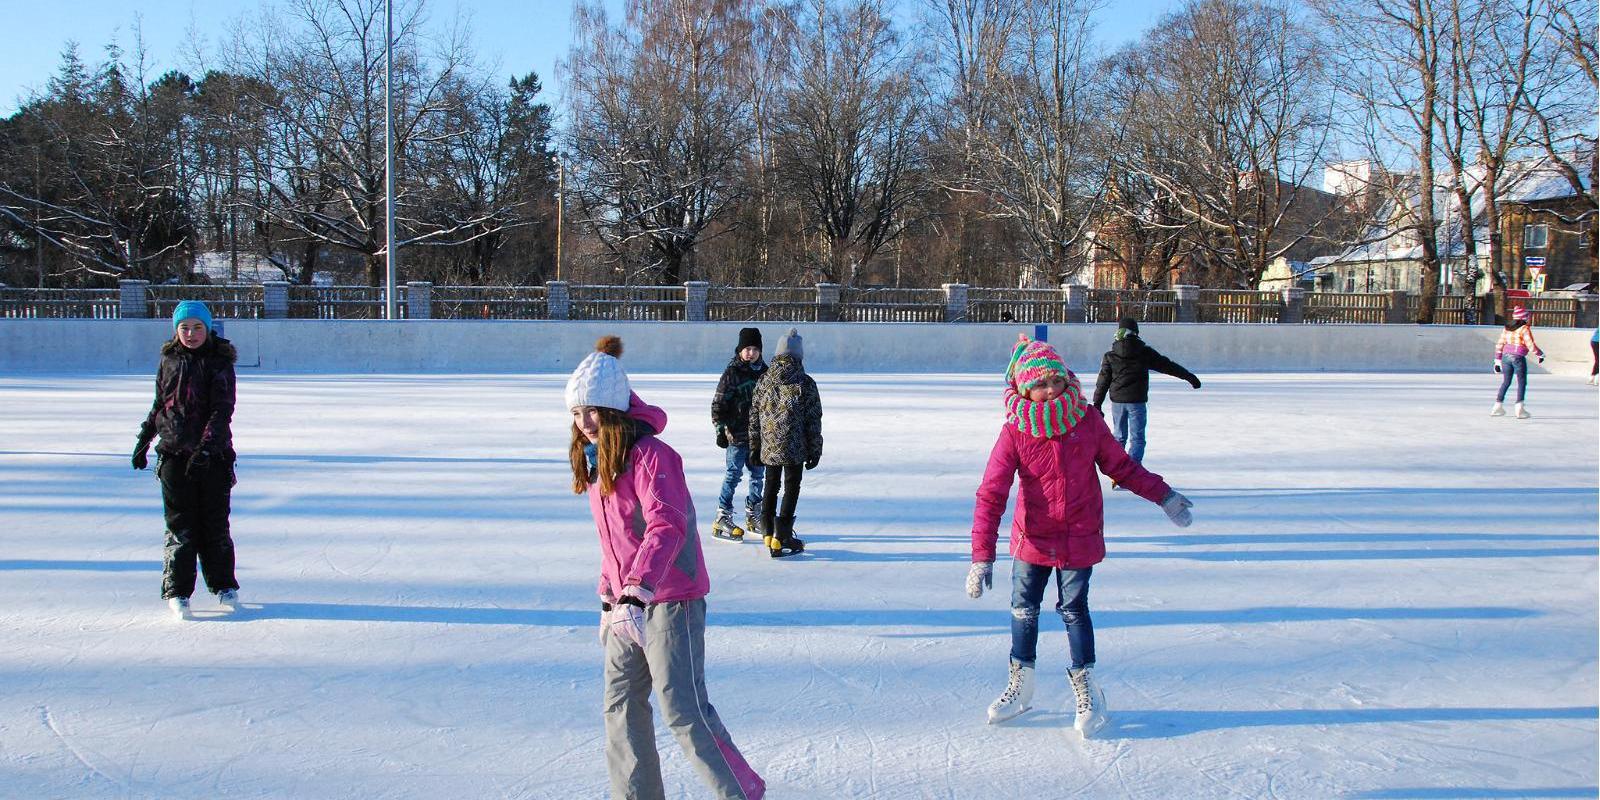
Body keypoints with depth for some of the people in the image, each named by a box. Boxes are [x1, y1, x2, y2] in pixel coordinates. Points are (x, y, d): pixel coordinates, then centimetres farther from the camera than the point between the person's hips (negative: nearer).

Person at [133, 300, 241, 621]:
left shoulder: (220, 362, -4)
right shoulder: (169, 360, 8)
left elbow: (223, 410, -11)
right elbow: (159, 404, 20)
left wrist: (205, 447, -21)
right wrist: (143, 439, 20)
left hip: (213, 454, -2)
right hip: (174, 453, 2)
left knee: (215, 522, 5)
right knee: (180, 524, 2)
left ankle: (224, 585, 19)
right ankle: (176, 591, 10)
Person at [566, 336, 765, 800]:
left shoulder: (650, 456, -18)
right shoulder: (595, 461, 10)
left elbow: (666, 526, -31)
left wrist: (636, 593, -41)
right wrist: (610, 597, 19)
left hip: (671, 600, -8)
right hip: (628, 603, 8)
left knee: (683, 709, -7)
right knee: (621, 707, 11)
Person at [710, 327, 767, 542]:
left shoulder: (764, 371, 10)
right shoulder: (732, 372, -8)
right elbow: (718, 403, -7)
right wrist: (721, 429, -12)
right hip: (737, 434, -6)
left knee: (758, 474, 11)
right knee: (733, 474, -4)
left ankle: (753, 517, 23)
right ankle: (723, 518, 3)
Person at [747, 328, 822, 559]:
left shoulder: (764, 381, 1)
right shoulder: (805, 383, -10)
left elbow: (754, 417, 6)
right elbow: (814, 421, -6)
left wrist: (754, 448, 15)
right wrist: (815, 451, 3)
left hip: (769, 448, 4)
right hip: (795, 449, -4)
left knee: (771, 486, 18)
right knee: (791, 488, 5)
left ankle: (768, 534, 21)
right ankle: (781, 538, 2)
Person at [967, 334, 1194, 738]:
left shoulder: (1088, 420, -10)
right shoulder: (1015, 433, -15)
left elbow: (1121, 466, 7)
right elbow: (991, 496, -18)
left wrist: (1163, 496, 8)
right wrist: (982, 557, -24)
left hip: (1080, 539, -1)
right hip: (1032, 538, 1)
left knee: (1074, 609, 4)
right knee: (1023, 609, 13)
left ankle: (1085, 688, 21)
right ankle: (1021, 682, 32)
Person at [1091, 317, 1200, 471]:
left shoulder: (1110, 356, 0)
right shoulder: (1145, 352, -4)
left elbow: (1103, 382, 2)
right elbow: (1167, 365, 3)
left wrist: (1097, 404, 9)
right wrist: (1189, 376, 12)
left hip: (1117, 401, 2)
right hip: (1137, 401, -2)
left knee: (1119, 437, 15)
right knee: (1137, 438, 3)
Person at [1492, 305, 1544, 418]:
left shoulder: (1507, 328, 10)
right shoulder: (1524, 329, -9)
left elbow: (1499, 345, 12)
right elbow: (1531, 345, -11)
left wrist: (1497, 361, 16)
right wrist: (1541, 354, 6)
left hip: (1506, 357, 6)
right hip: (1518, 357, -6)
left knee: (1505, 382, 14)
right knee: (1522, 382, 2)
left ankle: (1498, 406, 14)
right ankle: (1519, 409, -3)